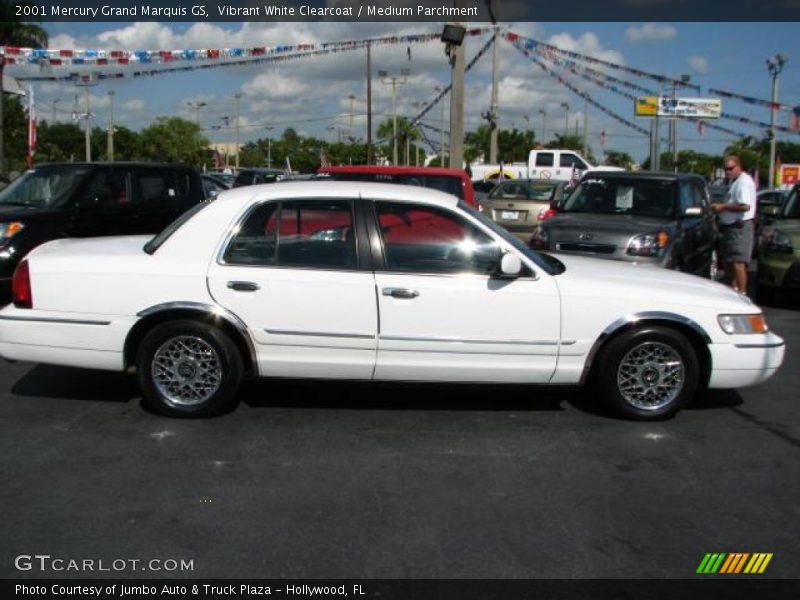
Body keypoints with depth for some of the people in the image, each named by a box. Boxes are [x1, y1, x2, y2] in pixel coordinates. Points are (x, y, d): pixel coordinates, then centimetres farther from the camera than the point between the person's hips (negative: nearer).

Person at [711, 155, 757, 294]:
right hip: (729, 226, 11)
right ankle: (733, 290, 26)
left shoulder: (744, 181, -14)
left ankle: (741, 293, -11)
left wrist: (723, 207, -19)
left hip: (740, 227, -11)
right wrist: (720, 206, 12)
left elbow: (745, 206, -25)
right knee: (727, 261, 15)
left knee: (738, 262, -13)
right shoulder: (733, 182, 18)